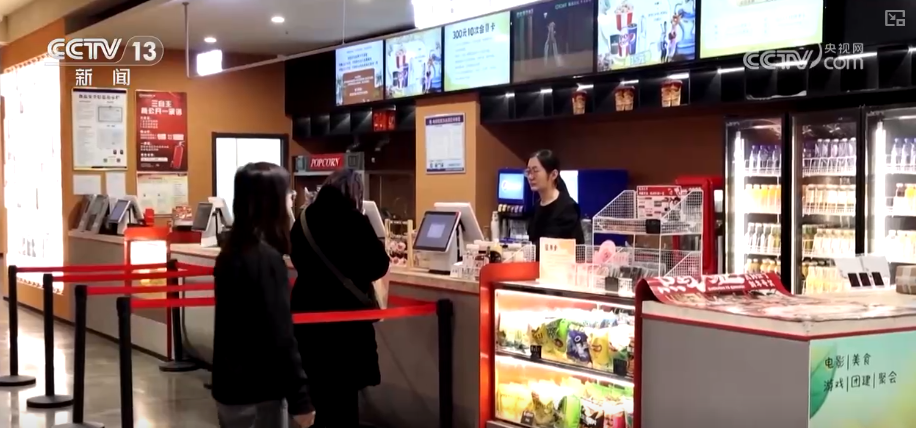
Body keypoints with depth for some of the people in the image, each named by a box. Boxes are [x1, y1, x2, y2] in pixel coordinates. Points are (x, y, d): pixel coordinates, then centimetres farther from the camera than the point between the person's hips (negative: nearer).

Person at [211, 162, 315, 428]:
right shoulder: (267, 259, -20)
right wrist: (300, 399, -16)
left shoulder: (231, 252, 6)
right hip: (257, 392, -9)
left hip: (229, 385, 9)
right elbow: (280, 338, -20)